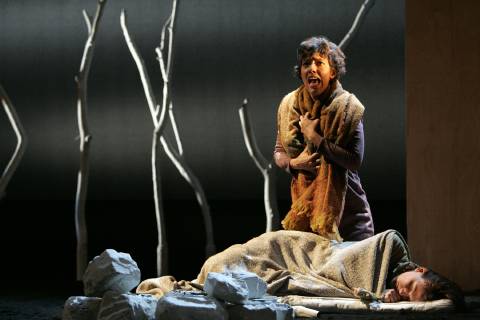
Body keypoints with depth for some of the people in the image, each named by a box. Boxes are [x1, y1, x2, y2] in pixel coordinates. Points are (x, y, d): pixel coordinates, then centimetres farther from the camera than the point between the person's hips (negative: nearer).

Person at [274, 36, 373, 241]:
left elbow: (355, 160, -18)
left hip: (346, 202, -3)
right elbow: (278, 152, 11)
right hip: (305, 203, 3)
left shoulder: (348, 106, -10)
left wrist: (315, 138, -20)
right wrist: (293, 163, -12)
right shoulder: (289, 105, 1)